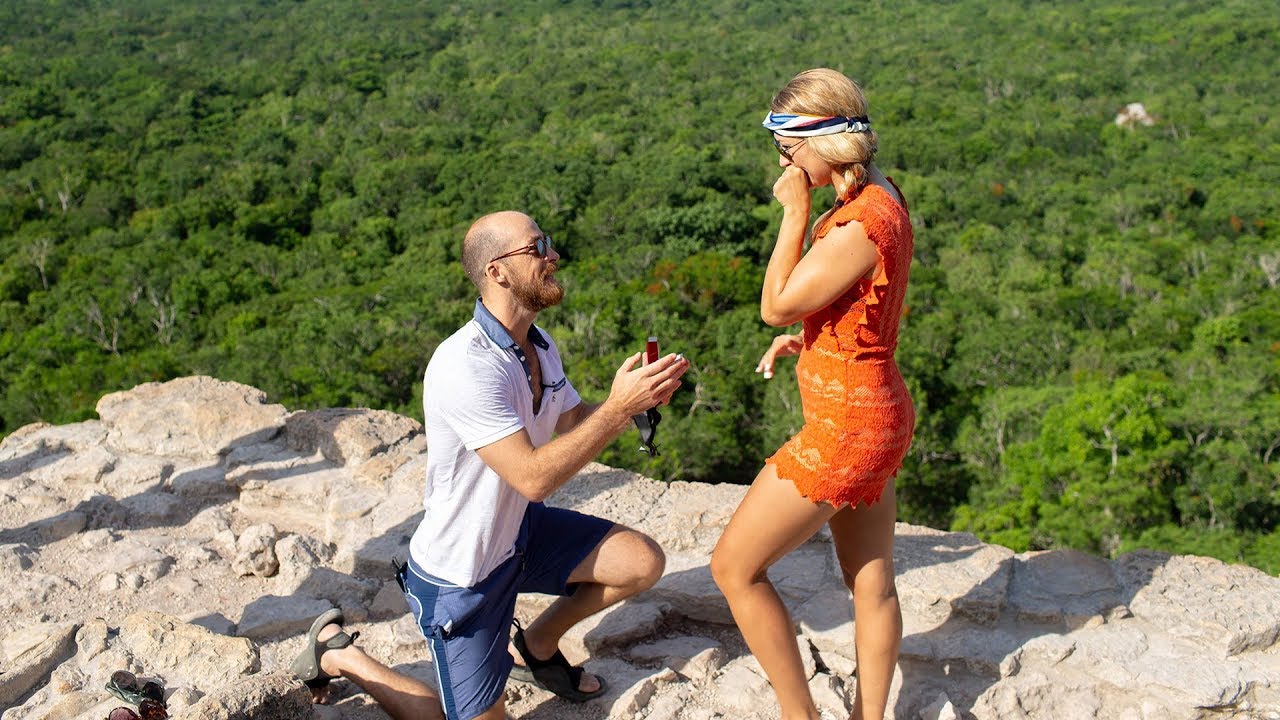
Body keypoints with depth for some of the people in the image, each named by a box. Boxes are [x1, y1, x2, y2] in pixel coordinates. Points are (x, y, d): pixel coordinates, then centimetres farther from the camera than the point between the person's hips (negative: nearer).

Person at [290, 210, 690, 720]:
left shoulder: (539, 345, -1)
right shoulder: (465, 367, -31)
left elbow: (575, 425, 8)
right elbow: (534, 477, -32)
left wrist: (639, 399, -11)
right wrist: (618, 407, -31)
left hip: (520, 533, 8)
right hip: (459, 573, -8)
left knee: (643, 563, -4)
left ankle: (535, 648, 19)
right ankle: (338, 652, 18)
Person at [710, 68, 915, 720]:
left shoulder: (859, 225, -25)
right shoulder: (881, 200, 6)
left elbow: (777, 305, -18)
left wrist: (795, 213, -13)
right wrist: (803, 340, 5)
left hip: (844, 427, -10)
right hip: (876, 413, 10)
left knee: (735, 566, 3)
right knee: (871, 582, 18)